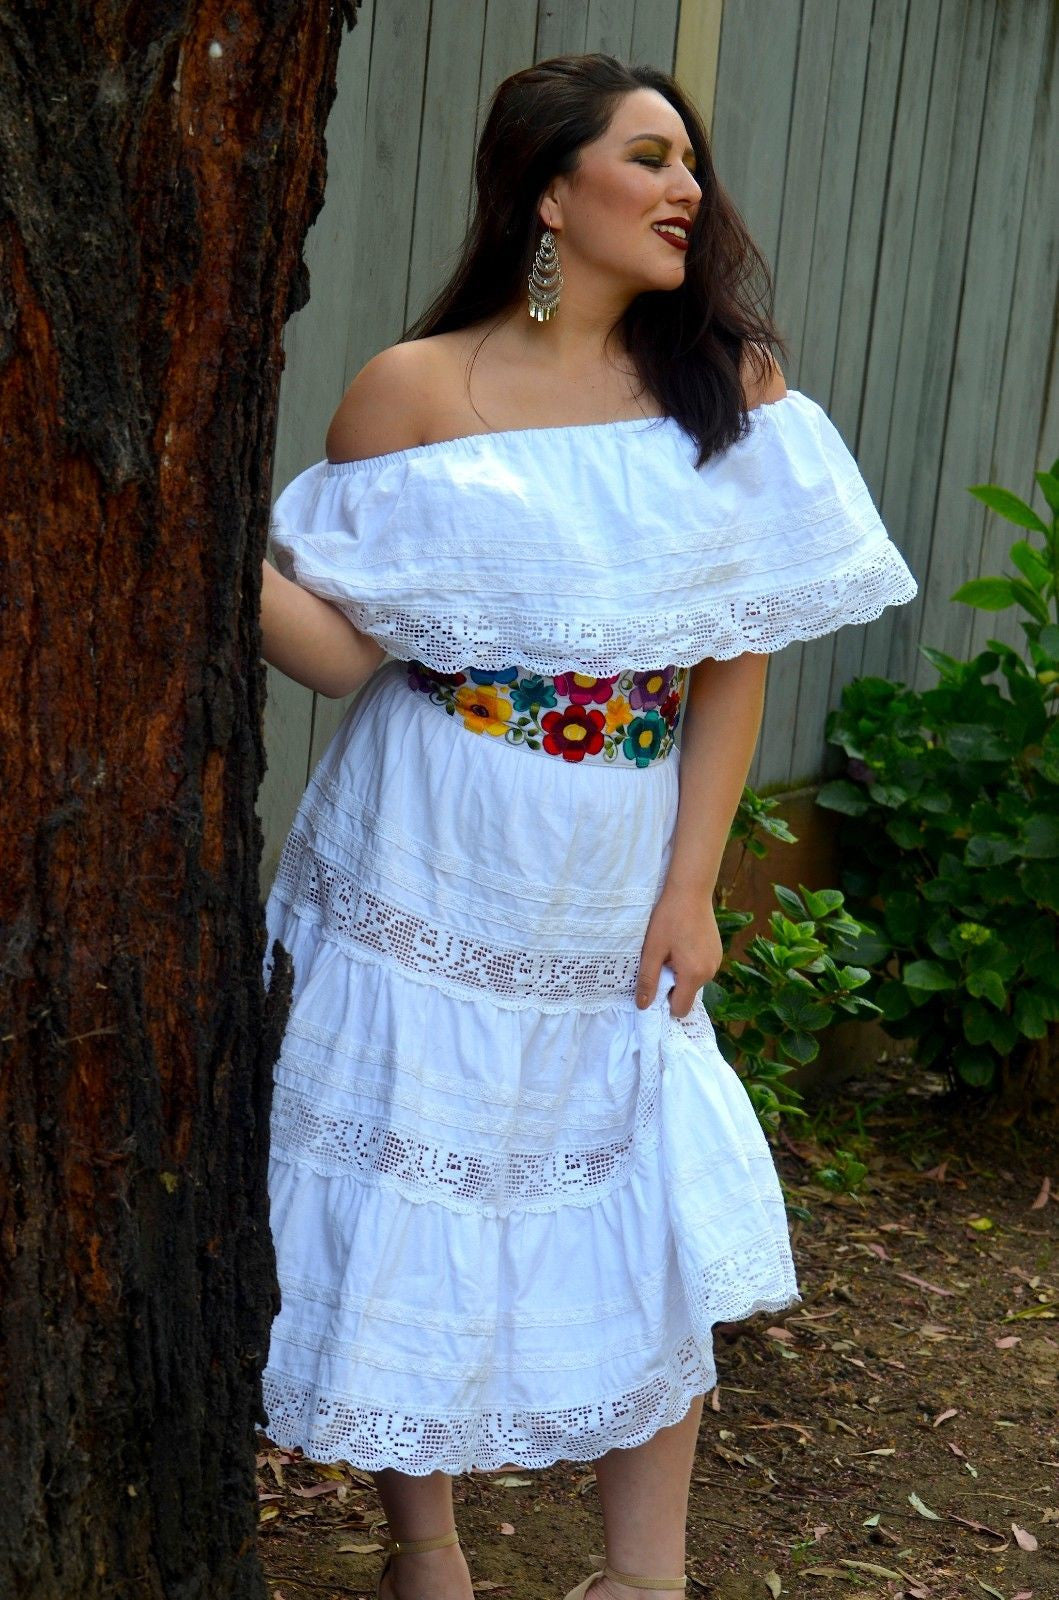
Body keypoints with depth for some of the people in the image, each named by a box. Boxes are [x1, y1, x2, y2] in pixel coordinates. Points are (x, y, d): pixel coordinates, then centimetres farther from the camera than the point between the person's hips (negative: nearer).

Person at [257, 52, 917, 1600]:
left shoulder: (730, 384, 2)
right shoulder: (415, 390, -5)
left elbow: (738, 655, 0)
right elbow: (342, 647, -9)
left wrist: (690, 888, -4)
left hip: (616, 902, 3)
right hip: (427, 889, -2)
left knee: (654, 1217, 6)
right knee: (415, 1206, 6)